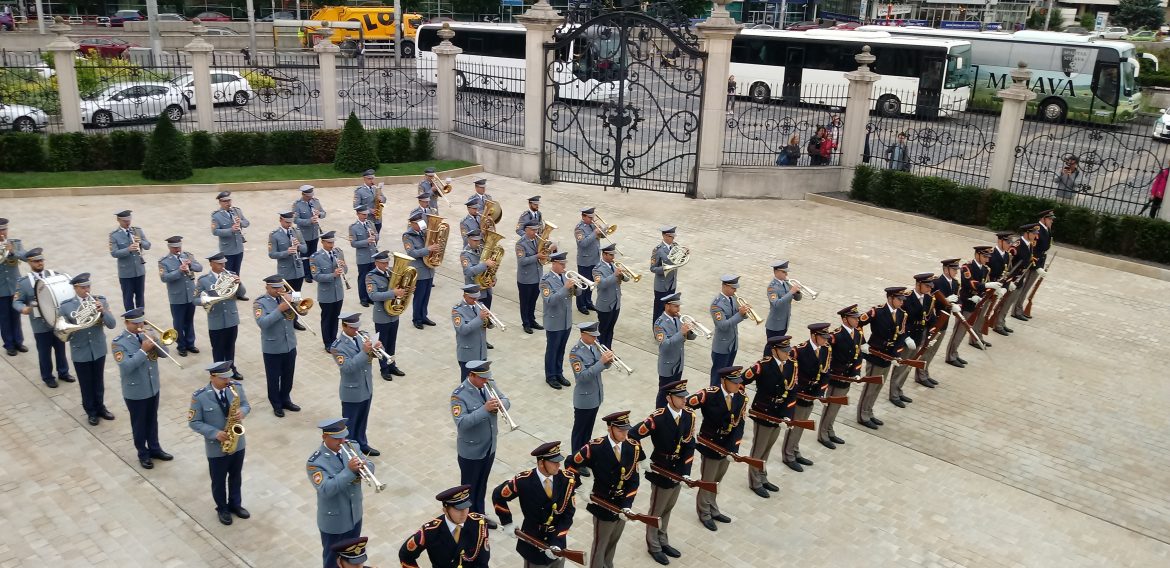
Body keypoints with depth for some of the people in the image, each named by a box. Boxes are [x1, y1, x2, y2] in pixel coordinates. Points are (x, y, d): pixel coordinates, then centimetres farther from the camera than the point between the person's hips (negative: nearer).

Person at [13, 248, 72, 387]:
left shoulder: (54, 275, -1)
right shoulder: (24, 282, -8)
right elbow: (17, 301, -6)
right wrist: (23, 308, -27)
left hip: (59, 320, 3)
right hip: (40, 325, -3)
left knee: (60, 349, 17)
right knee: (45, 352, 10)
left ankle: (63, 372, 35)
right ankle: (47, 377, 28)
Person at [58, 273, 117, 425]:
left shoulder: (100, 301, -5)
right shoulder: (66, 306, -9)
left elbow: (112, 324, -11)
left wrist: (102, 312, -28)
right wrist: (75, 325, -25)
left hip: (99, 350, 2)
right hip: (80, 352, -2)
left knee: (98, 382, 17)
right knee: (86, 384, 11)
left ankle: (100, 407, 34)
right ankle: (91, 412, 27)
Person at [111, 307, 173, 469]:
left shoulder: (147, 335, 1)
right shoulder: (118, 342, -16)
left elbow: (164, 353, -3)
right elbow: (126, 367, -27)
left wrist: (154, 342, -20)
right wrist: (143, 350, -30)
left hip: (153, 387, 5)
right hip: (135, 391, -5)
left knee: (152, 420, 19)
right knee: (139, 423, 11)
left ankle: (155, 448, 34)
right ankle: (143, 454, 26)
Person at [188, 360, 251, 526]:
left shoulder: (237, 387, -10)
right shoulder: (199, 396, -21)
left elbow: (246, 405, 4)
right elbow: (194, 422, -14)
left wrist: (242, 412, -20)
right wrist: (215, 433, -24)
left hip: (238, 443, 4)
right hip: (216, 448, -3)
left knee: (236, 477, 22)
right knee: (219, 481, 16)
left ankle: (235, 504, 43)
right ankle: (222, 509, 38)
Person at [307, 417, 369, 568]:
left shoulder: (351, 447, -7)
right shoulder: (315, 462, -24)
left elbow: (370, 467, -5)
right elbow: (326, 490, -34)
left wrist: (364, 466, -28)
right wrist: (349, 470, -39)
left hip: (355, 515, 5)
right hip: (334, 521, -5)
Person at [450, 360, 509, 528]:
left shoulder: (489, 384, -4)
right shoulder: (459, 395, -24)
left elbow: (506, 401, 3)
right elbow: (461, 423, -32)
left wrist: (501, 404, -22)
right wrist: (485, 409, -37)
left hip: (490, 446, 6)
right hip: (471, 451, -6)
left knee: (482, 484, 23)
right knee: (469, 487, 12)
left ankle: (479, 516, 41)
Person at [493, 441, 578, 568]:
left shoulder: (567, 479, -17)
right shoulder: (523, 481, -22)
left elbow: (568, 514, -14)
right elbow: (497, 496, -5)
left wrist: (557, 542, -21)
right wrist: (507, 523, -5)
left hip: (558, 542, 2)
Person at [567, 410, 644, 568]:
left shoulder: (634, 447, -11)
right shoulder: (595, 447, -22)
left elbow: (634, 481, -8)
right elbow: (571, 465, -9)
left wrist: (627, 505, -18)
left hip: (623, 506, 4)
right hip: (603, 507, -4)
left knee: (613, 543, 25)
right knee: (600, 545, 15)